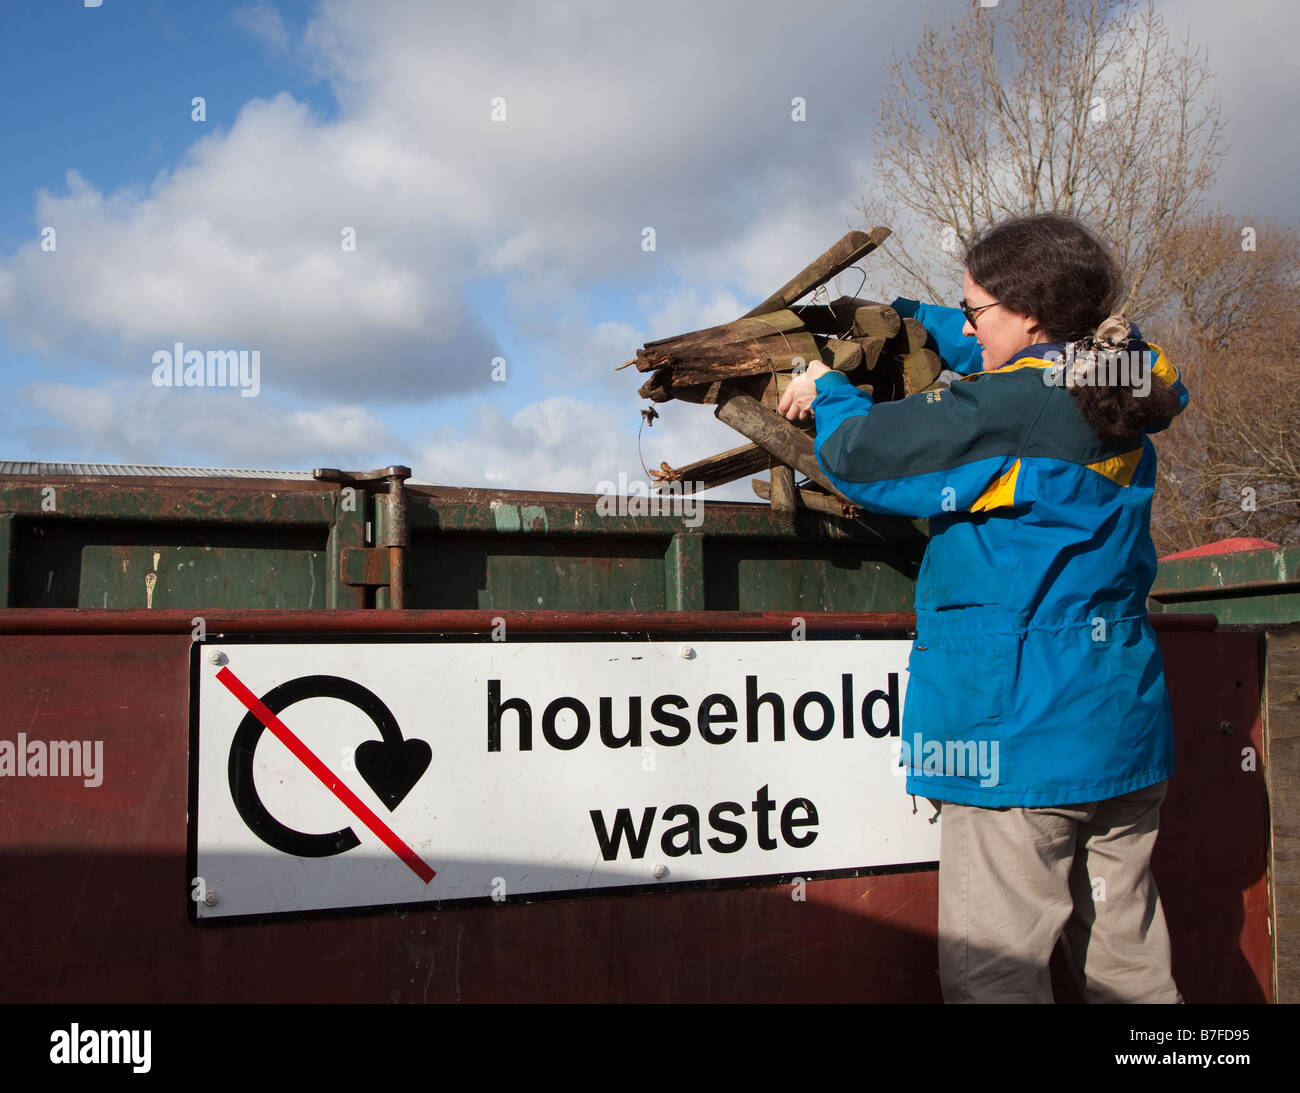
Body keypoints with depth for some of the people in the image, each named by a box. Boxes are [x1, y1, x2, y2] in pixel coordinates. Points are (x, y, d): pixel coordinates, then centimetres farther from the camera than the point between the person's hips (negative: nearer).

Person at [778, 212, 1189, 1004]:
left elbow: (859, 455, -11)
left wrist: (830, 394, 10)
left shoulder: (1007, 409, -16)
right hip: (1128, 730, 9)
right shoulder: (1121, 404, 10)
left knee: (991, 973, -1)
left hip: (1023, 733, -9)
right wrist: (909, 315, 34)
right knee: (1130, 961, 17)